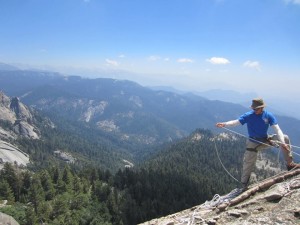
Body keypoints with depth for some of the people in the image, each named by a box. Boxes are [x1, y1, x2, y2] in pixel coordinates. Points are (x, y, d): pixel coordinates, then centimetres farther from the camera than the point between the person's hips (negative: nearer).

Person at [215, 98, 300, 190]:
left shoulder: (268, 116, -11)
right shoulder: (249, 115, -15)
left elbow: (277, 129, -17)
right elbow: (236, 122, -24)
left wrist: (283, 143, -30)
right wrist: (224, 124, -42)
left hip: (266, 140, 2)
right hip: (253, 143, -2)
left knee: (284, 138, -13)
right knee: (248, 164, -5)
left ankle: (290, 164, -4)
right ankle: (244, 185, 12)